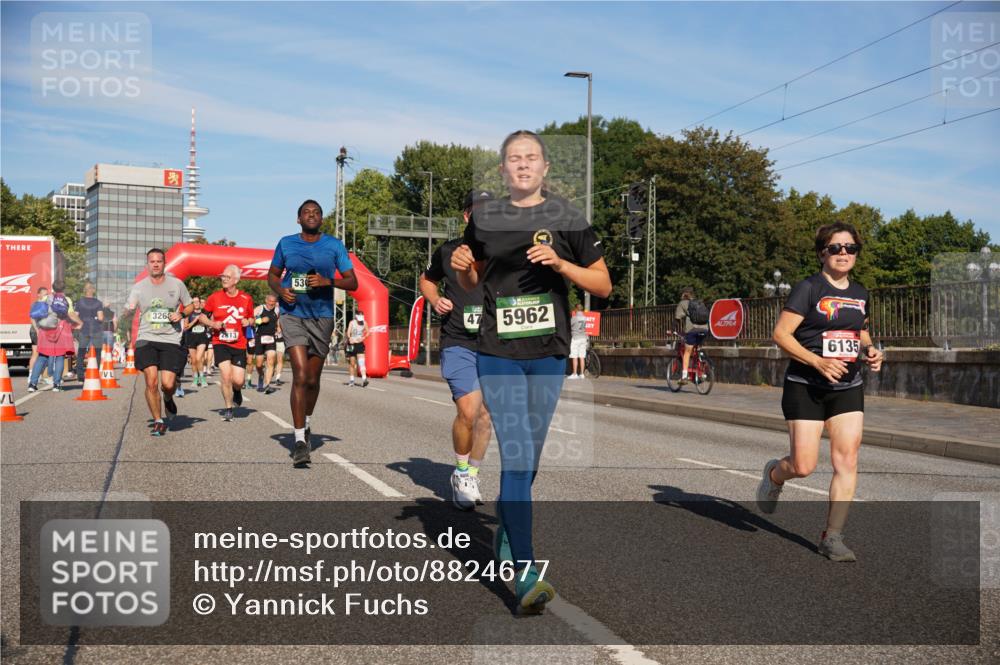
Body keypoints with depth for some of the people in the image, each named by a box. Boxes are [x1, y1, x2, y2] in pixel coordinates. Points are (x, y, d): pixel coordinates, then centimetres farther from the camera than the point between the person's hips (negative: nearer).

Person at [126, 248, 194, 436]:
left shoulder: (177, 284, 5)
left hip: (171, 340, 0)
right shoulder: (139, 287, 4)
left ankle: (168, 398, 29)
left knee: (167, 383, -10)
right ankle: (158, 421, 7)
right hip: (146, 338, 0)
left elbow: (190, 306, 16)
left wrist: (181, 314, -4)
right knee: (151, 381, -12)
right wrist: (128, 311, -19)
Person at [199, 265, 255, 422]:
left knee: (238, 380, -5)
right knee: (225, 373, -16)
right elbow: (202, 317, 8)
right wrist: (212, 323, -11)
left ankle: (237, 391, 34)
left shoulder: (246, 299, 3)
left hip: (239, 344, 1)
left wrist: (248, 322, -8)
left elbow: (251, 319, 15)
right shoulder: (214, 297, 0)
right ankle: (228, 408, 3)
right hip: (220, 342, -1)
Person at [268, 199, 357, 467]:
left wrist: (328, 281, -17)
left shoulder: (334, 246, 1)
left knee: (313, 379, 11)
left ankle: (306, 424, 38)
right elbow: (272, 274, 16)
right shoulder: (286, 244, 4)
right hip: (293, 315, -1)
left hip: (322, 317, 1)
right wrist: (280, 290, -6)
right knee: (300, 375, -16)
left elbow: (352, 282, 0)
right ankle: (300, 440, -15)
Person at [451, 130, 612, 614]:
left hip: (548, 354, 1)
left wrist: (560, 264, -14)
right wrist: (461, 268, -3)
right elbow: (473, 282, 20)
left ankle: (505, 533, 37)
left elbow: (603, 285, 2)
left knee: (528, 455, 12)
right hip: (497, 353, -1)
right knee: (516, 454, -11)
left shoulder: (566, 218, 2)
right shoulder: (484, 219, 7)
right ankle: (525, 574, -12)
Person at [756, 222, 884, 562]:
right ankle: (774, 474, 30)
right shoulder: (808, 288, -8)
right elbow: (781, 333, -13)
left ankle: (832, 537, 5)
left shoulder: (860, 294, 11)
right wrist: (818, 361, -22)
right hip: (805, 388, -5)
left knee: (847, 461, -5)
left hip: (848, 388, 5)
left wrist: (870, 351, 5)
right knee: (804, 466, -6)